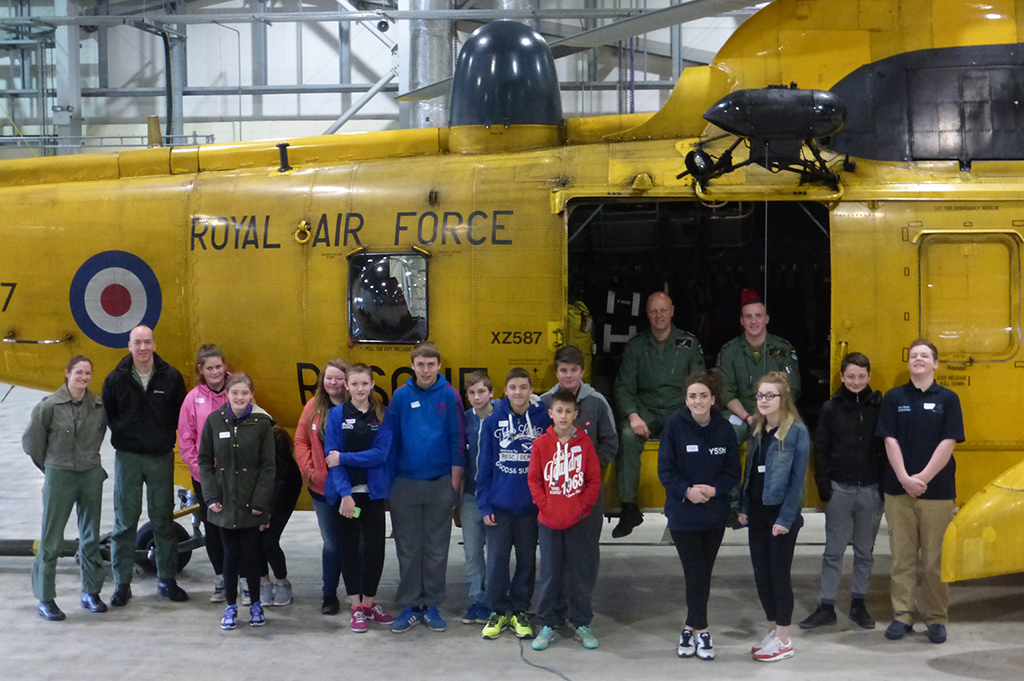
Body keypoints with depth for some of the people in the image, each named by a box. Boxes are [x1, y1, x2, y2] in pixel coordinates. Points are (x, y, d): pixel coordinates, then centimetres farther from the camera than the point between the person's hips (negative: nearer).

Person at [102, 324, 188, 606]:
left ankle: (167, 580, 17)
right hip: (127, 456, 0)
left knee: (163, 519, 7)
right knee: (125, 520, 1)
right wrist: (124, 434, 3)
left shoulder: (171, 377, 0)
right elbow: (106, 414, 10)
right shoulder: (116, 379, -1)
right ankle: (122, 583, 9)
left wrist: (165, 435, 2)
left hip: (161, 456, 1)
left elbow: (181, 412, 9)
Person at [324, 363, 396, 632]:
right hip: (345, 491, -1)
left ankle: (369, 602, 20)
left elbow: (380, 454, -10)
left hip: (373, 491, 1)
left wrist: (343, 458, -15)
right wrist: (345, 493, -15)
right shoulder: (336, 415, 0)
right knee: (350, 548, 5)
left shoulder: (384, 415, 1)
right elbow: (332, 456, -6)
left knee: (375, 548, 4)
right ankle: (356, 607, 14)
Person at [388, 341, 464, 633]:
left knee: (436, 549, 8)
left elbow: (457, 441, -2)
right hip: (405, 485, 1)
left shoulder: (449, 395, -4)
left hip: (440, 485, -1)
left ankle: (432, 606, 18)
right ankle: (410, 606, 17)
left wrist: (455, 481, -4)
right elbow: (391, 440, 3)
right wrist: (389, 481, 1)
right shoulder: (401, 396, -1)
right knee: (408, 549, 8)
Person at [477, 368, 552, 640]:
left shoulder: (544, 419, -4)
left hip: (530, 506, 0)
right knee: (496, 560, 4)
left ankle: (519, 612, 24)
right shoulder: (493, 421, -1)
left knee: (527, 560, 10)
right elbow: (484, 466, 3)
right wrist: (485, 505, -2)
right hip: (499, 505, 0)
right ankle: (498, 612, 19)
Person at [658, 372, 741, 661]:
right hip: (682, 514, -3)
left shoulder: (724, 428, -1)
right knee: (695, 573, -5)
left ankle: (691, 628, 23)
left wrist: (714, 489, -16)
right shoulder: (675, 426, -8)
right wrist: (687, 490, -22)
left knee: (703, 572, 10)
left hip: (715, 514, 3)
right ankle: (701, 630, 8)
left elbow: (733, 472, 1)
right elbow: (665, 469, -7)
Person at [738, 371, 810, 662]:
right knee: (761, 573, 11)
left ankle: (783, 640, 11)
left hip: (781, 512, -6)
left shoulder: (797, 431, -12)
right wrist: (743, 507, 5)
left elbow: (797, 479, -14)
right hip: (757, 512, 6)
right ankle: (773, 630, 24)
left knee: (779, 574, 0)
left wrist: (785, 518, -16)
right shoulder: (756, 429, 9)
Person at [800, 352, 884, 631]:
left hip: (871, 490, 0)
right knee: (834, 551, 3)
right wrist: (823, 485, -4)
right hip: (839, 489, 0)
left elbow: (888, 448, 3)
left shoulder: (880, 407, 1)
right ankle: (826, 607, 8)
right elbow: (821, 449, 4)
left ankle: (858, 605, 21)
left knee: (865, 551, 10)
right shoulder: (831, 409, 2)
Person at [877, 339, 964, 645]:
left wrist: (922, 478, -12)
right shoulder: (893, 398, 6)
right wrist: (905, 479, -11)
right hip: (899, 490, 1)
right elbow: (891, 441, 0)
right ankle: (902, 616, 12)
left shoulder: (948, 399, 4)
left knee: (935, 559, 2)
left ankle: (936, 618, 12)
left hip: (937, 490, -1)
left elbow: (948, 443, -3)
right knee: (902, 557, 4)